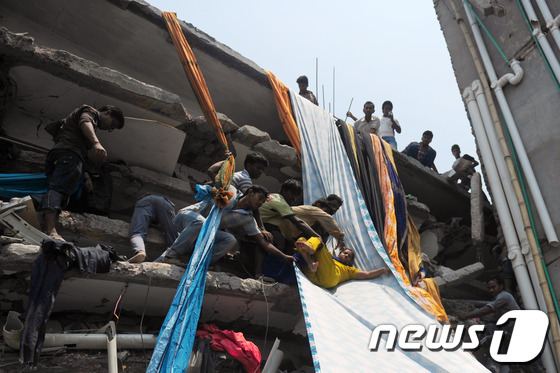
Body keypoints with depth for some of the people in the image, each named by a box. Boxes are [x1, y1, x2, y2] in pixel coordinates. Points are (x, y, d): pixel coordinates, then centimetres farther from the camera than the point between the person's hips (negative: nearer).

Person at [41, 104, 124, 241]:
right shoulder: (90, 111, 14)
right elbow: (85, 122, -10)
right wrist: (96, 143, -29)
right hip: (70, 153, -10)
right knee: (59, 187, -25)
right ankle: (51, 231, -41)